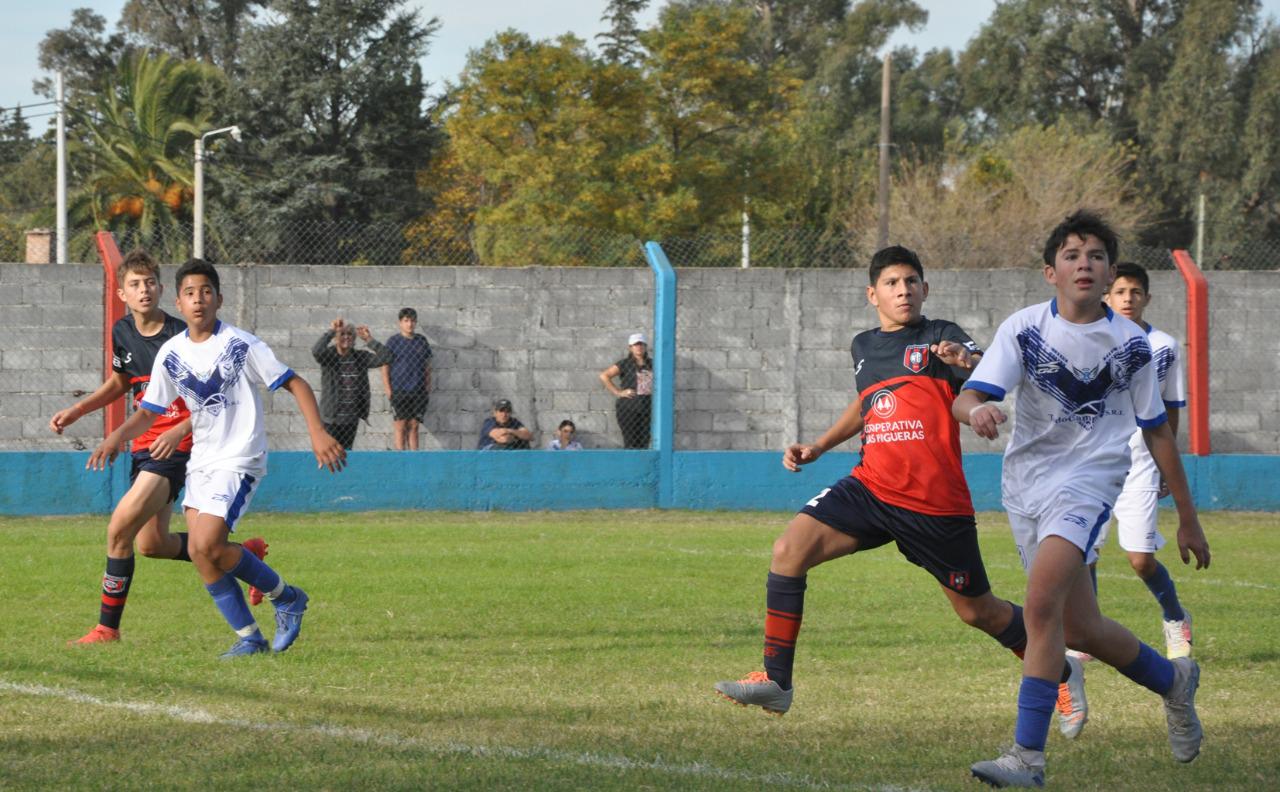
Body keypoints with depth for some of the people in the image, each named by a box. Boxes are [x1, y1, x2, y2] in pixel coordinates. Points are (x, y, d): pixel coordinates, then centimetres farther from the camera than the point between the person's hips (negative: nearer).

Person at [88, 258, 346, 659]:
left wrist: (318, 433, -18)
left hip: (239, 460, -6)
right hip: (201, 461, 6)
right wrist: (117, 436, -10)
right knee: (200, 553, -3)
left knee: (207, 546, -20)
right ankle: (249, 637, 9)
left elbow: (295, 384, -6)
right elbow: (149, 412, 9)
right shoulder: (172, 354, 4)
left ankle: (286, 598, 0)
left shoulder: (241, 345, -10)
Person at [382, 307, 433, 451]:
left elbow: (427, 367, 15)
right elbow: (385, 368, -1)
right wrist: (388, 390, -8)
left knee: (414, 426, 5)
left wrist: (428, 389, 9)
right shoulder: (393, 341, 0)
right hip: (399, 391, -3)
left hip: (419, 391, 3)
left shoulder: (422, 341, 9)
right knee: (400, 426, -4)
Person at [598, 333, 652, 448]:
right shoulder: (625, 364, -2)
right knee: (631, 444, -8)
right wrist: (618, 392, -10)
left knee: (644, 443, 3)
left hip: (647, 408, 5)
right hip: (628, 407, -5)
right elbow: (604, 376, -8)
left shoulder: (651, 364, 11)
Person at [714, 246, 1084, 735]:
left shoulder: (939, 338, -3)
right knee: (789, 551, -15)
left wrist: (968, 360, -43)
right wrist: (818, 447, 25)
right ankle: (775, 681, -10)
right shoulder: (864, 347, 14)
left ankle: (1062, 674, 33)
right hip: (871, 488, 5)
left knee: (977, 611, 7)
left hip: (936, 504, -5)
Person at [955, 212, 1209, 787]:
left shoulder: (1130, 344, -2)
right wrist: (977, 411, -40)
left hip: (1089, 479, -3)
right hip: (1025, 481, 3)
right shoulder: (1024, 329, -3)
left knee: (1043, 602, -25)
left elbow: (1157, 432, 9)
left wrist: (1188, 519, 12)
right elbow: (966, 398, -14)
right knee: (1080, 630, 10)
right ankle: (1173, 681, 39)